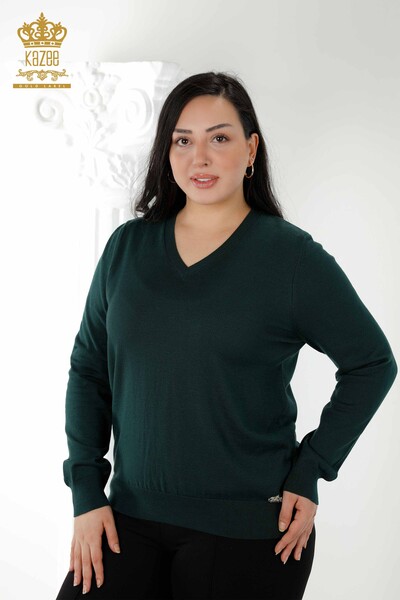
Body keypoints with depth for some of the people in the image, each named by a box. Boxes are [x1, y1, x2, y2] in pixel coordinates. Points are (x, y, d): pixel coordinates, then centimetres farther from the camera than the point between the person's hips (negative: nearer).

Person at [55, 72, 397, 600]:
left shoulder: (290, 255, -6)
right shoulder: (127, 246, 4)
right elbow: (88, 369, 8)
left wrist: (310, 471, -5)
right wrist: (87, 492, 1)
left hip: (249, 535, -3)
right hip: (131, 517, 3)